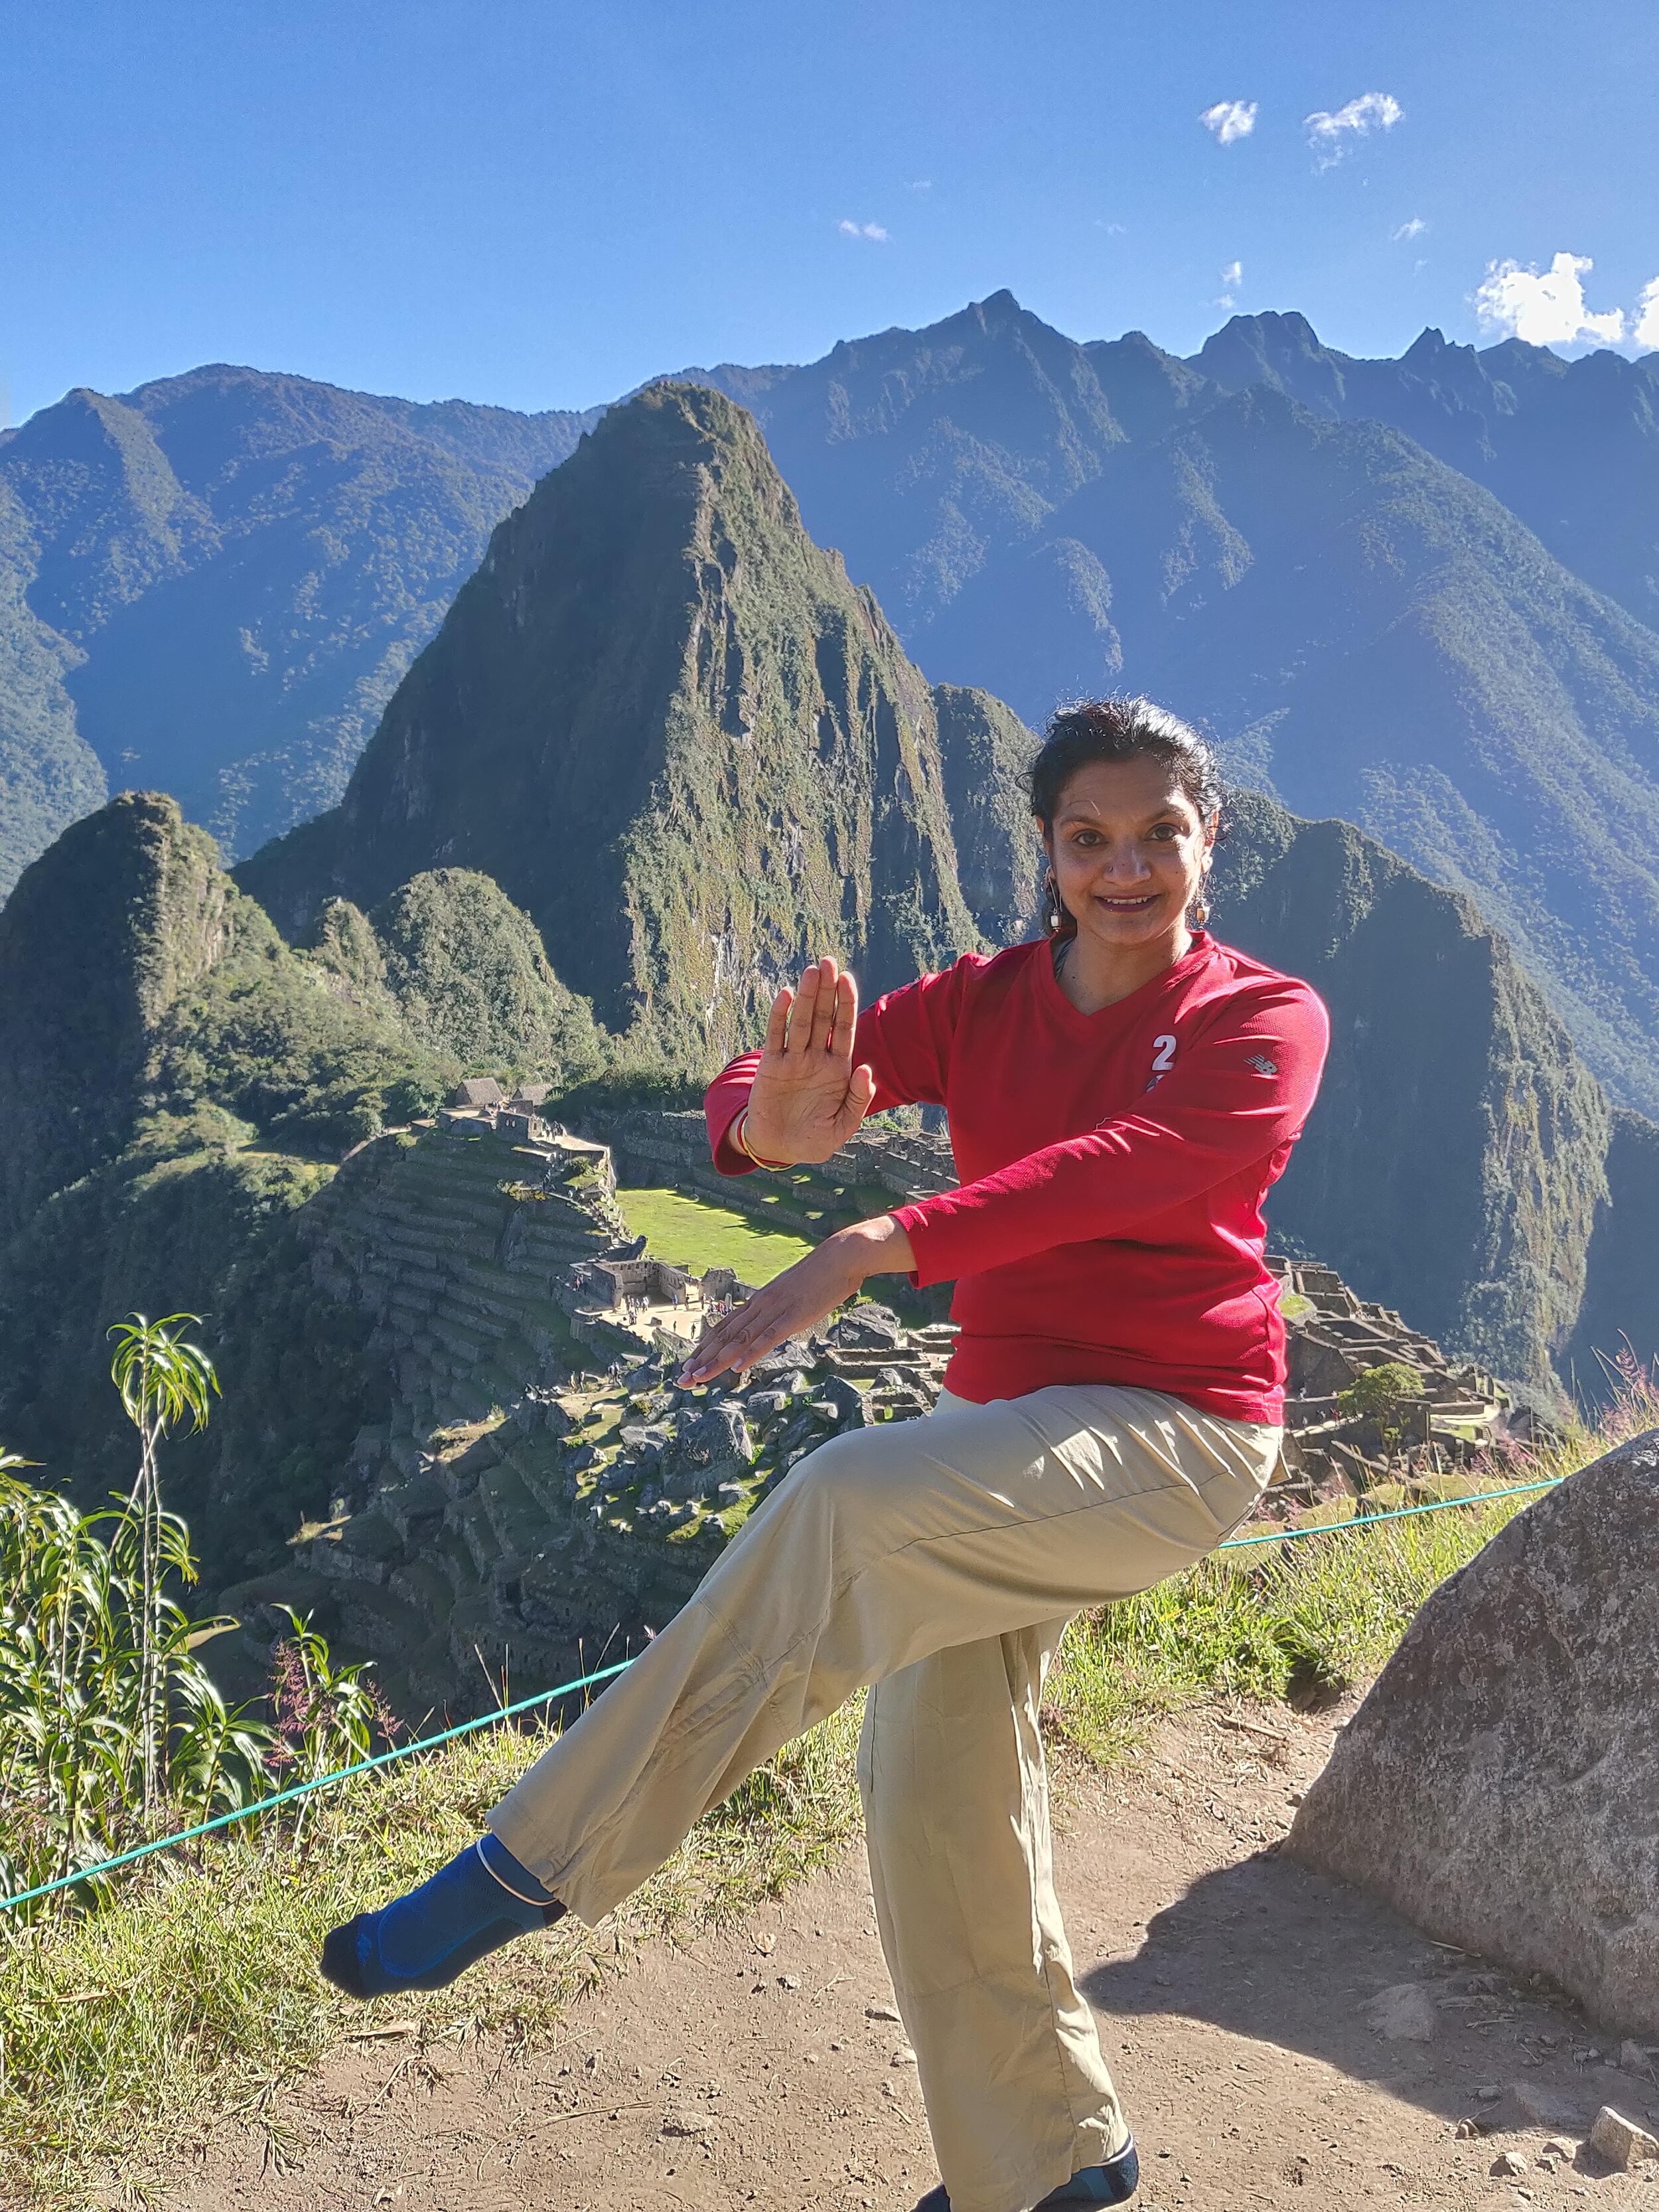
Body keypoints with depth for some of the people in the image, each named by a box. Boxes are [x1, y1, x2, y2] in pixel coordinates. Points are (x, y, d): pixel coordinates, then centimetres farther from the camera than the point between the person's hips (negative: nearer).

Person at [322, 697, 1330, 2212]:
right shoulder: (987, 1003, 5)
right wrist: (776, 1122, -35)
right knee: (935, 1780, 5)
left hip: (1176, 1431, -6)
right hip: (1007, 1424, 6)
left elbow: (1127, 1165, -26)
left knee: (847, 1505, -29)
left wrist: (865, 1256, -36)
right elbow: (753, 1094, -8)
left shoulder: (1265, 1020, -6)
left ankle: (535, 1865, -17)